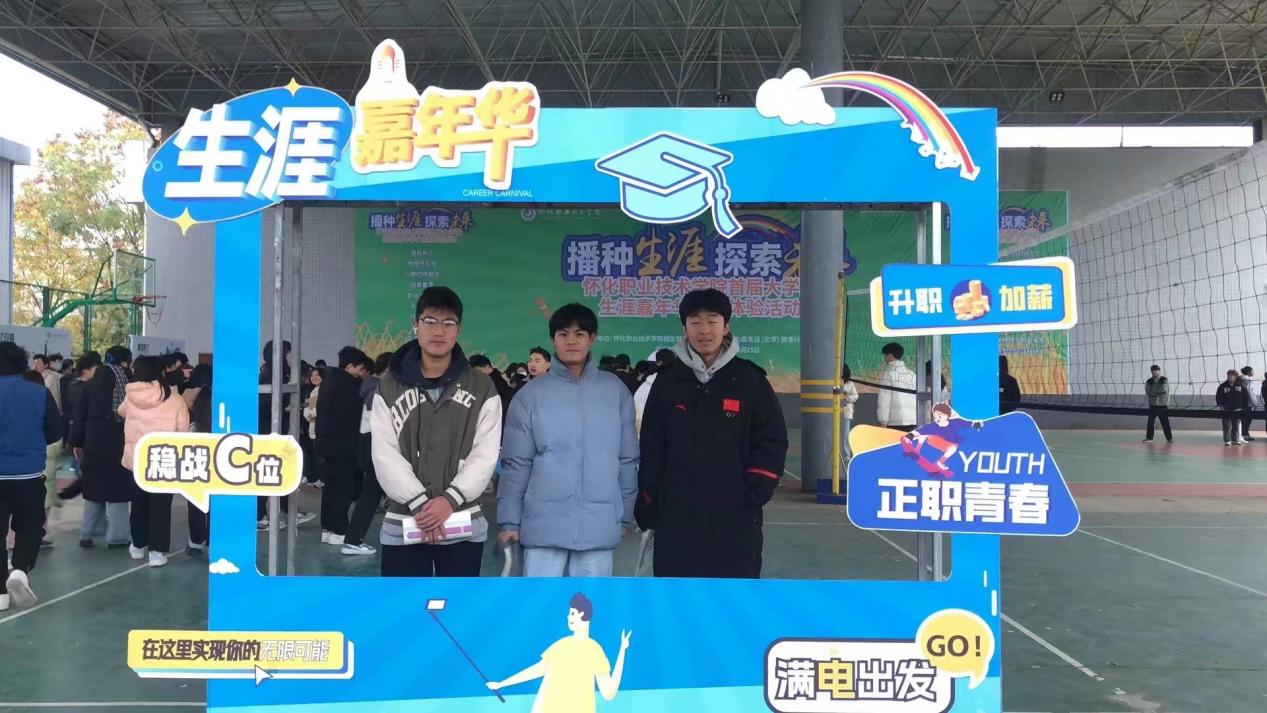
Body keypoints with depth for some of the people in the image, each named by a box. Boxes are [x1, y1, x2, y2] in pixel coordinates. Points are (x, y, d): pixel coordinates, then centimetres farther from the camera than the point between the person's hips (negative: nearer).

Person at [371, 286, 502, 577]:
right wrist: (420, 504, -17)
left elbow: (485, 455, -5)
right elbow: (385, 456, -5)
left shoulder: (482, 388, 3)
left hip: (463, 525, 0)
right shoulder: (390, 387, 3)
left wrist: (449, 500, -18)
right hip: (403, 524, 0)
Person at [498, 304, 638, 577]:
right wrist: (510, 520, 1)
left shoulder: (616, 390, 5)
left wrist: (625, 515, 10)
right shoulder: (532, 394, 1)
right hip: (544, 522, -1)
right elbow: (516, 463, 3)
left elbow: (627, 459, 9)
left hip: (599, 522, 1)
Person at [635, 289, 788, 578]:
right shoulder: (668, 382, 5)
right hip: (676, 515, 2)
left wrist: (754, 497, -8)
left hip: (734, 516, -1)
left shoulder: (750, 380, 1)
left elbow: (772, 444, 1)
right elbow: (651, 449, 8)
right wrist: (647, 505, 3)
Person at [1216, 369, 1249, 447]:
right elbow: (1218, 397, 1)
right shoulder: (1223, 386, -4)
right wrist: (1220, 405, -7)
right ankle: (1227, 441, 3)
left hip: (1237, 409, 2)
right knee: (1227, 426, -2)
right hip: (1226, 410, -2)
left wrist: (1245, 405, 4)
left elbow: (1246, 396, 8)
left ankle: (1235, 440, 16)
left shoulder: (1240, 386, 1)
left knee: (1236, 426, 7)